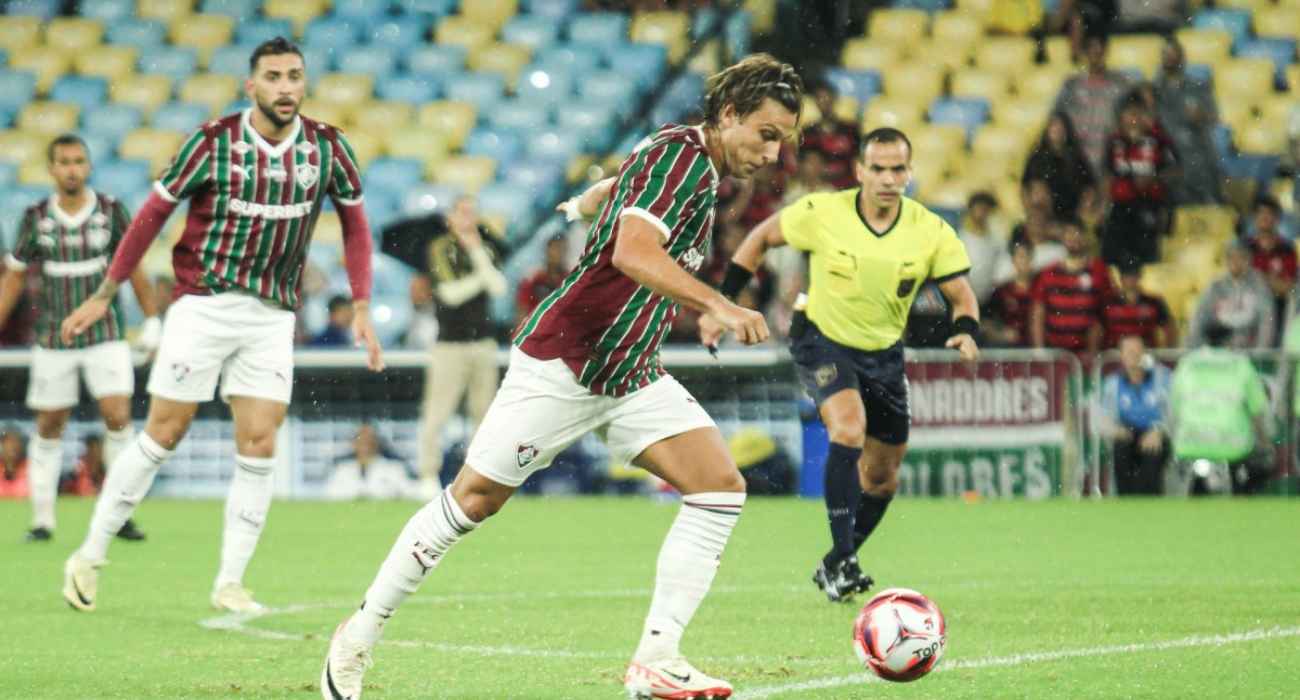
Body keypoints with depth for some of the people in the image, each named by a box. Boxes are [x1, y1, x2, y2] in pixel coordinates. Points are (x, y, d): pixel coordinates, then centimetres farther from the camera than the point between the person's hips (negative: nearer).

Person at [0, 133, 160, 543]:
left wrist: (152, 320, 3)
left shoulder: (111, 211, -5)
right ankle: (42, 520, 14)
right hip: (53, 339, 1)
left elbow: (133, 267, 4)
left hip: (106, 334, -1)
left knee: (118, 417, -13)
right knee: (49, 427, 6)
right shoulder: (35, 218, -2)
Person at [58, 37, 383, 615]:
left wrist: (361, 308, 3)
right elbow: (153, 214, -1)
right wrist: (104, 295, 1)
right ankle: (89, 558, 11)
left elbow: (355, 224, 11)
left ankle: (230, 583, 3)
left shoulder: (327, 148, -2)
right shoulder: (213, 142, -10)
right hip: (203, 303, -3)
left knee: (259, 446, -5)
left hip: (272, 316, 3)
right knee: (163, 437, -2)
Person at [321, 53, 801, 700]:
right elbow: (632, 252, -32)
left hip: (631, 374, 9)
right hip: (562, 362, -9)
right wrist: (716, 306, -38)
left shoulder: (697, 163, 11)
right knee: (473, 501, 0)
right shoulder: (680, 152, -17)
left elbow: (608, 190, 29)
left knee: (721, 488, -9)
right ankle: (357, 639, 16)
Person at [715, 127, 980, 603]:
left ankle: (836, 567, 32)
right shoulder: (822, 213, -19)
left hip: (883, 353, 4)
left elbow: (961, 295, -9)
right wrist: (721, 303, -7)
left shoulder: (932, 232, -15)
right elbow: (761, 238, -4)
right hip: (822, 340, -4)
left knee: (883, 474, 10)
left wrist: (967, 332, -32)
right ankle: (843, 557, -30)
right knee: (849, 427, -30)